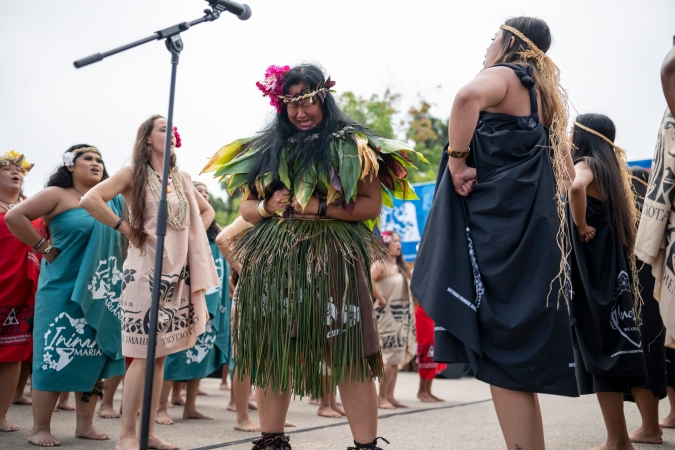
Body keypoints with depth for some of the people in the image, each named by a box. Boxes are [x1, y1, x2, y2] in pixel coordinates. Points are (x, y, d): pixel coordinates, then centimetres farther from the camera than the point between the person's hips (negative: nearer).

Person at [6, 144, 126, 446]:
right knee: (56, 356, -3)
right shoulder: (57, 194, -5)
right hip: (64, 290, -5)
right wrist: (44, 247, -11)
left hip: (101, 295, 6)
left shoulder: (112, 201, 11)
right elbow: (14, 217, -12)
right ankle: (40, 428, 6)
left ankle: (85, 424, 17)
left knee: (93, 357, 8)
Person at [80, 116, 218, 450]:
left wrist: (192, 236, 11)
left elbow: (206, 211, 27)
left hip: (178, 272, 6)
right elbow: (90, 199, -16)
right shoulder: (134, 173, -3)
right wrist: (125, 229, -11)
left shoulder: (181, 179, 14)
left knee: (161, 354, 7)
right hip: (147, 271, -6)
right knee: (144, 354, -7)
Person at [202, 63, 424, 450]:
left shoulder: (349, 145, 5)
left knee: (349, 356, -8)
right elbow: (245, 207, 18)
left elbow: (372, 205, -2)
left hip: (331, 260, -4)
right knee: (272, 354, 5)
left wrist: (320, 207, -13)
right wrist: (267, 207, -5)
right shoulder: (266, 149, 16)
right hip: (273, 263, 4)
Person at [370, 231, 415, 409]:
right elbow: (368, 280, -29)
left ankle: (390, 396, 14)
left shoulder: (400, 266, 15)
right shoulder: (381, 264, -10)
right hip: (388, 315, -8)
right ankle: (381, 396, 0)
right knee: (390, 357, -8)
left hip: (402, 316, 8)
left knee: (396, 357, 8)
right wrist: (380, 299, -21)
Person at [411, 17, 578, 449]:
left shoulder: (504, 75, -3)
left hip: (495, 229, -8)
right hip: (534, 232, 8)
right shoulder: (546, 96, 20)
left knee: (499, 354, -7)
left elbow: (469, 96, -29)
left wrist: (457, 159, -19)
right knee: (520, 355, 13)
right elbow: (566, 173, 25)